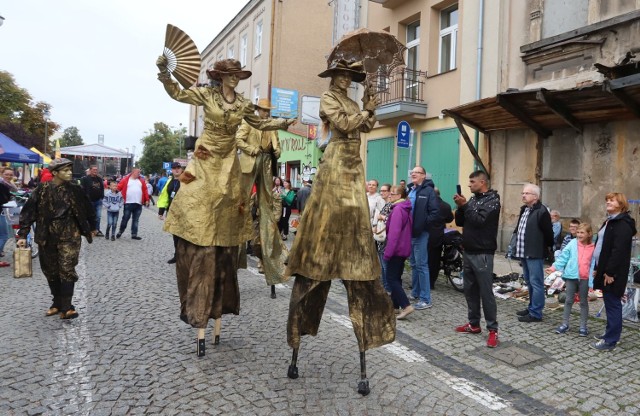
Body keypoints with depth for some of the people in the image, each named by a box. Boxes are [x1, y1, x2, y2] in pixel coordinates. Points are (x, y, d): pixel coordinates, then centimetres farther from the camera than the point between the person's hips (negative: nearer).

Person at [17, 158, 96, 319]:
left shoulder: (75, 190, -2)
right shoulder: (42, 189, -3)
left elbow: (88, 209, 11)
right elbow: (28, 211, -2)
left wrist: (92, 228, 20)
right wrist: (23, 234, -6)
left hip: (69, 236, -2)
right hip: (47, 237, 2)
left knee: (67, 270, -10)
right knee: (51, 271, 11)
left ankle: (66, 307, -6)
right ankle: (57, 303, 25)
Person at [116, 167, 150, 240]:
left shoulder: (141, 181, 12)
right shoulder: (125, 180, 1)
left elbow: (145, 190, 10)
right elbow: (118, 188, -1)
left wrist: (147, 200, 4)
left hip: (138, 204, 3)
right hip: (128, 203, -3)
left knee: (135, 220, 6)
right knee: (125, 218, 3)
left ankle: (134, 234, 10)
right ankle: (120, 232, 21)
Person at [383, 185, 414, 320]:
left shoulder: (397, 209, -17)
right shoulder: (405, 209, 14)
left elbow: (394, 232, -24)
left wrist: (388, 252, -23)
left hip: (396, 249, -10)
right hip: (403, 249, 10)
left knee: (391, 279, -7)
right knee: (396, 278, 14)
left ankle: (406, 306, -12)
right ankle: (394, 306, 20)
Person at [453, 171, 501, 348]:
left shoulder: (492, 200, -8)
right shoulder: (473, 199, 14)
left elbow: (480, 220, -21)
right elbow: (460, 222, 11)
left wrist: (465, 205, -15)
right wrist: (460, 206, -5)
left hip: (482, 254, -7)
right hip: (469, 252, 8)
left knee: (486, 292, -5)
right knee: (470, 290, 12)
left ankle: (493, 330, 3)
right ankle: (474, 324, 23)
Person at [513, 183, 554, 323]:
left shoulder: (541, 211, -14)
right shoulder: (524, 209, 15)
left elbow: (548, 232, -13)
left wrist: (547, 248, -4)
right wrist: (515, 235, 12)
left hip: (535, 254, -9)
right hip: (523, 253, 9)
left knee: (536, 283, -3)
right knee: (529, 282, 18)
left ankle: (535, 313, 2)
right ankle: (532, 307, 30)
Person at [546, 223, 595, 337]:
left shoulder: (593, 247, -1)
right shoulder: (572, 244, -1)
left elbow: (594, 263, 1)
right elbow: (563, 257, -1)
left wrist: (593, 278, -6)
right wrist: (554, 267, -11)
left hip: (585, 278, 0)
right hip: (571, 276, 0)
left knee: (584, 302, 11)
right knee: (569, 300, 9)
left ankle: (583, 326, 20)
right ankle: (565, 324, 17)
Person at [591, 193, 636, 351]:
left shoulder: (623, 224, -16)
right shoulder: (610, 221, 16)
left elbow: (619, 251, -22)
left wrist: (610, 272, -22)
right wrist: (598, 268, 16)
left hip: (613, 272, -10)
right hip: (606, 269, 10)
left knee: (612, 304, -3)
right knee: (610, 303, 17)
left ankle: (610, 340, 3)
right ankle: (611, 333, 28)